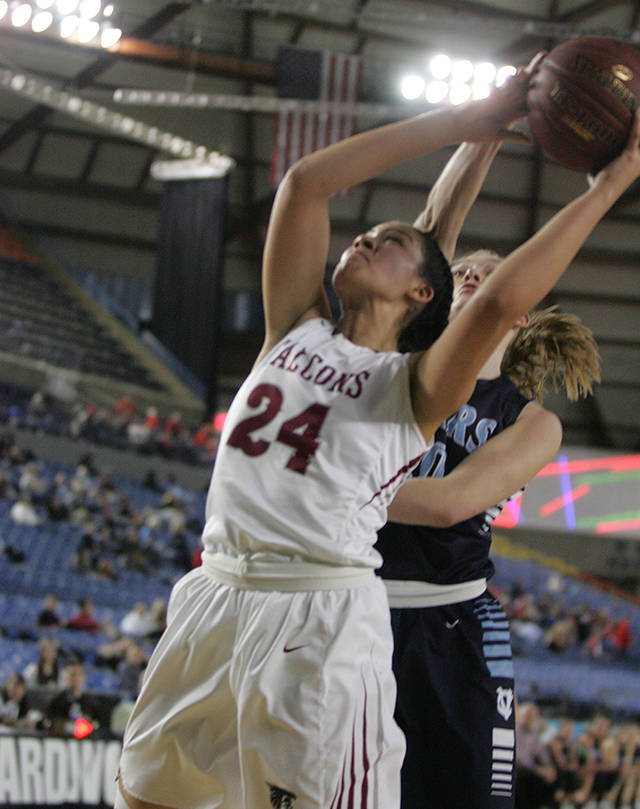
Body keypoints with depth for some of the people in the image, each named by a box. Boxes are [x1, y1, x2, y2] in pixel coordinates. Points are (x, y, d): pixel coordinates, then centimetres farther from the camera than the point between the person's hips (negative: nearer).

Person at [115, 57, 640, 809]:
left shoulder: (414, 386, 1)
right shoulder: (295, 330, 14)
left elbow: (500, 300, -19)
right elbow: (305, 182, 6)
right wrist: (462, 121, 7)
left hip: (322, 620, -5)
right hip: (212, 598, 6)